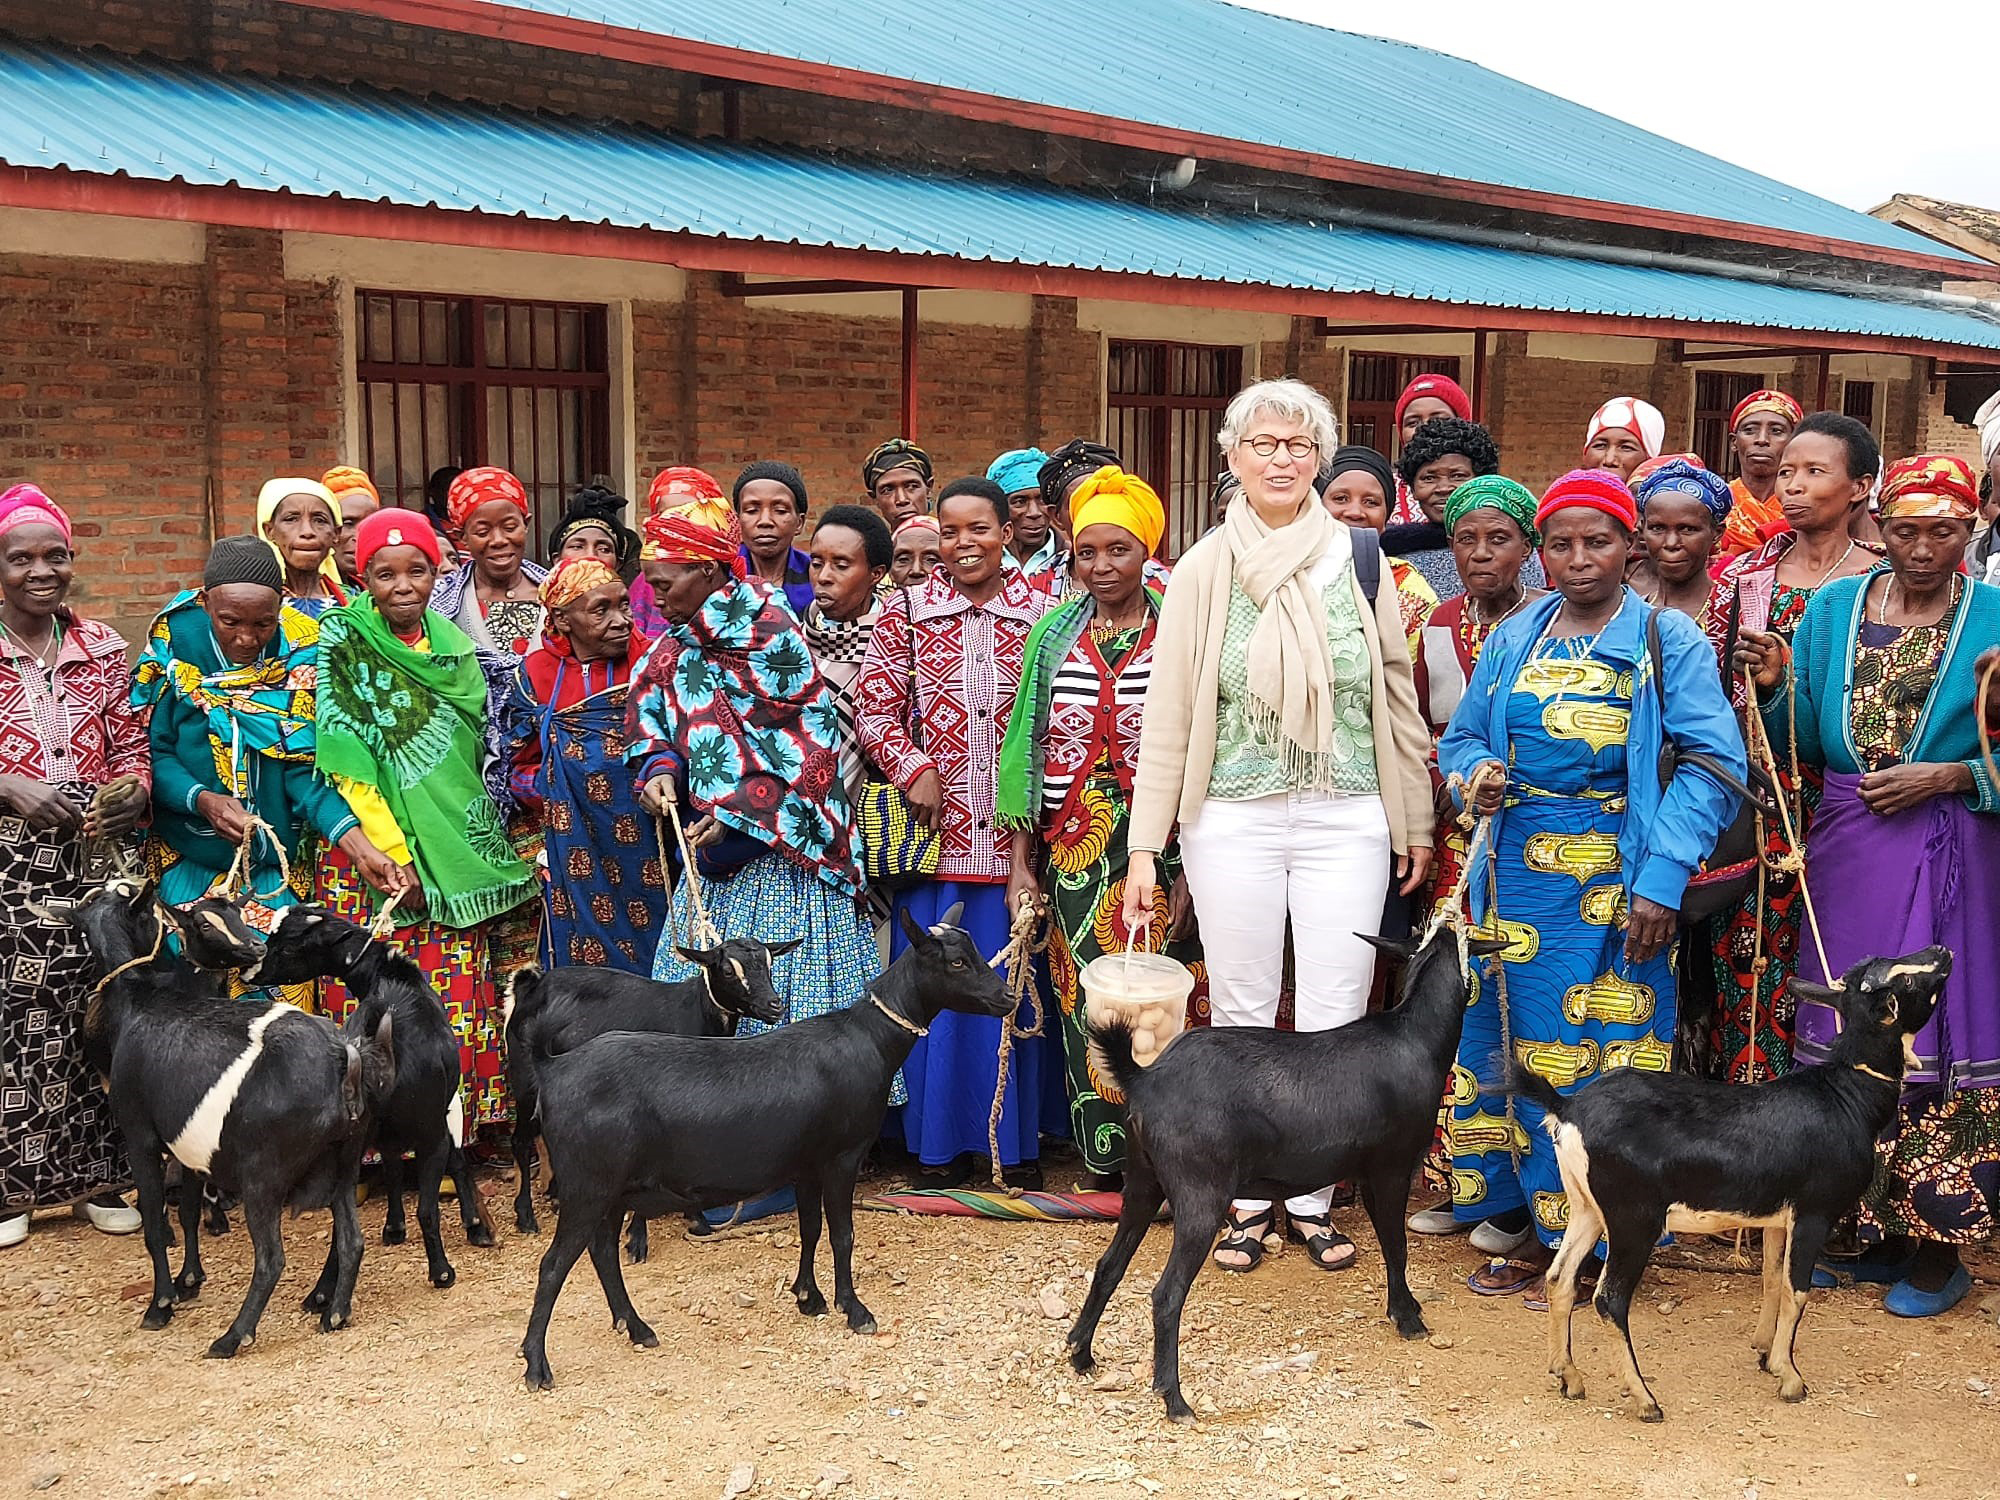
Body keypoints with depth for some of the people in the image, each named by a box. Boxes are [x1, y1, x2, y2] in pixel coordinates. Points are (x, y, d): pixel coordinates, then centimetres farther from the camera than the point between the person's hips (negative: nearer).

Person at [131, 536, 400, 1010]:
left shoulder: (299, 654, -6)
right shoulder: (175, 646, -8)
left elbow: (303, 768, -9)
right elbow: (152, 750, -6)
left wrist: (358, 844, -22)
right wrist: (202, 800, -24)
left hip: (279, 870, 1)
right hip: (189, 864, -1)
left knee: (280, 991, -3)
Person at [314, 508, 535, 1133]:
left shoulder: (452, 646, 10)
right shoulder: (345, 644, -6)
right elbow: (346, 763, -12)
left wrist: (479, 842, 12)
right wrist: (392, 852, -16)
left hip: (457, 854, 5)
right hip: (375, 852, -5)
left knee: (459, 1001, 4)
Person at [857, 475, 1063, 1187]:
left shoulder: (1040, 611, 4)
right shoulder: (906, 609, 4)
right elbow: (875, 709, 4)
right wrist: (912, 768, -11)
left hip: (1016, 830, 0)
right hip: (936, 828, 0)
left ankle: (1018, 1137, 16)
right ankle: (942, 1138, 14)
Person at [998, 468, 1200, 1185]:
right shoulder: (1054, 635, 7)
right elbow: (1030, 749, 8)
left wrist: (1188, 870, -8)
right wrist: (1021, 863, 4)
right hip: (1071, 852, 2)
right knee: (1085, 1004, 2)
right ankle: (1105, 1156, 14)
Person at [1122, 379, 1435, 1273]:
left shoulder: (1356, 561, 3)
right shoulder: (1203, 571, 1)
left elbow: (1398, 697, 9)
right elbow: (1167, 716, 1)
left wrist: (1415, 822, 9)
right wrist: (1144, 847, -3)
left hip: (1346, 821, 0)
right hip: (1232, 821, 0)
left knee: (1335, 1021, 3)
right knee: (1241, 1015, 7)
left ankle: (1313, 1198, 17)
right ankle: (1250, 1198, 20)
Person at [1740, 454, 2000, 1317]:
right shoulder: (1832, 609, 7)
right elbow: (1807, 744, 7)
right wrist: (1778, 687, -9)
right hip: (1847, 853, 4)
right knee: (1847, 1035, 8)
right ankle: (1877, 1229, 22)